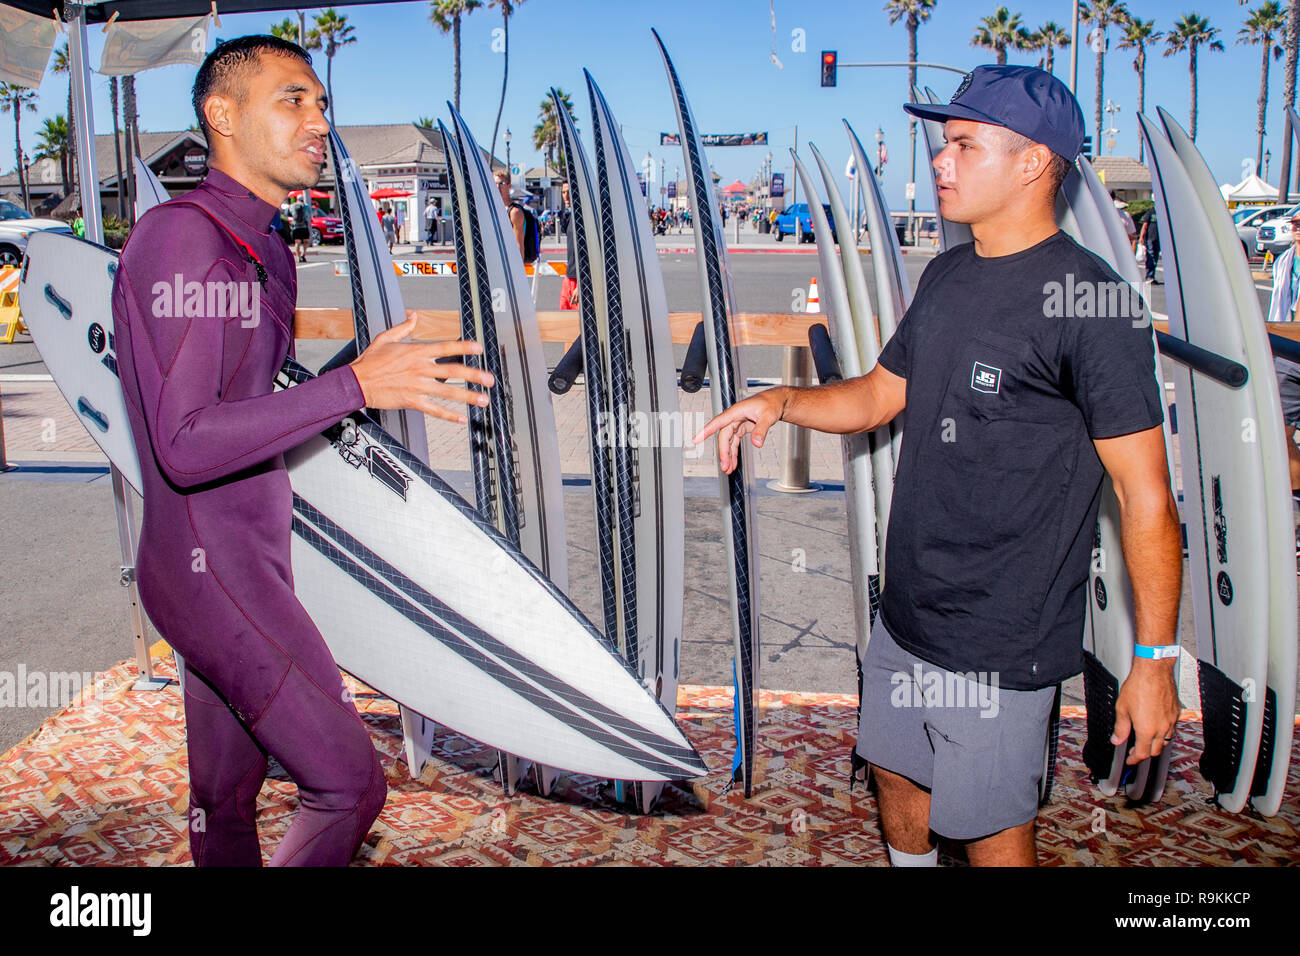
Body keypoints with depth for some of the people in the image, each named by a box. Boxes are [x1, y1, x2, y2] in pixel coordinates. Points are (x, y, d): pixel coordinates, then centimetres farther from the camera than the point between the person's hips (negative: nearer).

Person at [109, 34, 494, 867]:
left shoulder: (265, 249, 12)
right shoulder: (181, 236, -17)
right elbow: (184, 446, -26)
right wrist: (355, 385, -32)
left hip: (247, 557, 9)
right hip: (212, 568, -9)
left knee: (228, 797, 19)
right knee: (351, 785, -6)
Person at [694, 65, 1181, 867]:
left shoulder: (1091, 303, -18)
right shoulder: (946, 275, 7)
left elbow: (1147, 496, -17)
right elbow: (879, 395, 17)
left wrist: (1157, 658, -14)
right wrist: (780, 402, -1)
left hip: (1001, 647, -7)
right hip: (906, 617, 8)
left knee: (993, 834, 8)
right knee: (897, 773, 24)